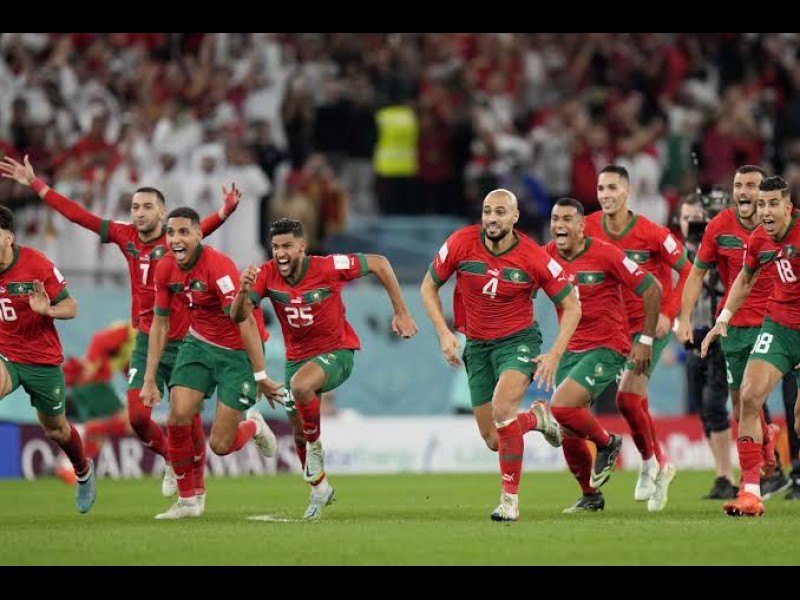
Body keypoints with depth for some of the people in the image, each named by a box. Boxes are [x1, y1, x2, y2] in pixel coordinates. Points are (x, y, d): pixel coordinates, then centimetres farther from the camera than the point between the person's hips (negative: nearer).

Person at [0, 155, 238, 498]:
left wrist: (226, 211, -54)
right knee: (137, 416, -5)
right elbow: (77, 215, 7)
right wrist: (35, 184, 8)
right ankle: (170, 459, 25)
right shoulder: (125, 237, 1)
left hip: (183, 342, -4)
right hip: (146, 341, 4)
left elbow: (203, 228, -33)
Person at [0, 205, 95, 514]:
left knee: (55, 428, 13)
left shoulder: (37, 265, -18)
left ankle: (83, 471, 45)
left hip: (43, 360, -2)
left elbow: (71, 307, -11)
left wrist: (48, 309, -31)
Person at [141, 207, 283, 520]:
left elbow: (246, 322, -27)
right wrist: (150, 379, 4)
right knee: (177, 418, -15)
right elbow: (160, 323, 5)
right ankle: (189, 498, 4)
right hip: (199, 345, 5)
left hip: (237, 353, -5)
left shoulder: (219, 267, -27)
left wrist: (261, 377, -27)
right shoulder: (165, 269, -6)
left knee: (220, 446, -7)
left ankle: (254, 427, 29)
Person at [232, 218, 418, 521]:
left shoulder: (328, 268, -22)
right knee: (299, 433, 11)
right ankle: (320, 489, 37)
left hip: (336, 351, -5)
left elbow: (378, 264, -11)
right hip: (297, 356, 5)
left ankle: (316, 443, -10)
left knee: (300, 384, -36)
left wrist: (401, 312, -11)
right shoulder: (267, 275, -12)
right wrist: (244, 291, -39)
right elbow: (238, 316, -17)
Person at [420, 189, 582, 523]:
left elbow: (571, 306, -6)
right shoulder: (462, 244, -12)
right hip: (477, 345, 4)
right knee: (493, 441, 3)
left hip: (519, 339, -4)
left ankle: (510, 499, -19)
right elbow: (429, 287, 3)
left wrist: (555, 355, -15)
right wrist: (444, 333, -9)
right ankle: (536, 417, 37)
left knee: (501, 409, -31)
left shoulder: (534, 258, -16)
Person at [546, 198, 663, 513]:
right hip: (570, 350, 6)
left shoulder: (605, 254, -14)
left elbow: (652, 289, -8)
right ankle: (590, 496, 25)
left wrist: (645, 340, -7)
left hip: (607, 348, -6)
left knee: (561, 407, -24)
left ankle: (607, 443, 4)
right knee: (568, 434, 3)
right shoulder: (546, 257, 0)